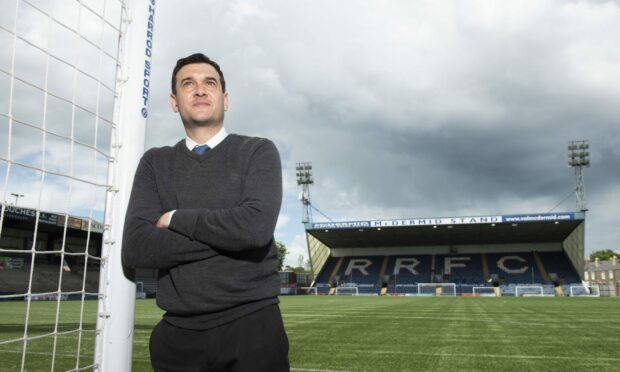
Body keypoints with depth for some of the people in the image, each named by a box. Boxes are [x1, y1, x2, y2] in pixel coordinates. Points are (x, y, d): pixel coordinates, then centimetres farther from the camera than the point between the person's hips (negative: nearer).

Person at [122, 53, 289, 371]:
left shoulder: (258, 152, 1)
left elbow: (255, 227, -17)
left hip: (252, 326, -2)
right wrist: (226, 235, -12)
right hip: (179, 333, 2)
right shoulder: (155, 163, 8)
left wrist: (175, 219, -6)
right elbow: (134, 249, -5)